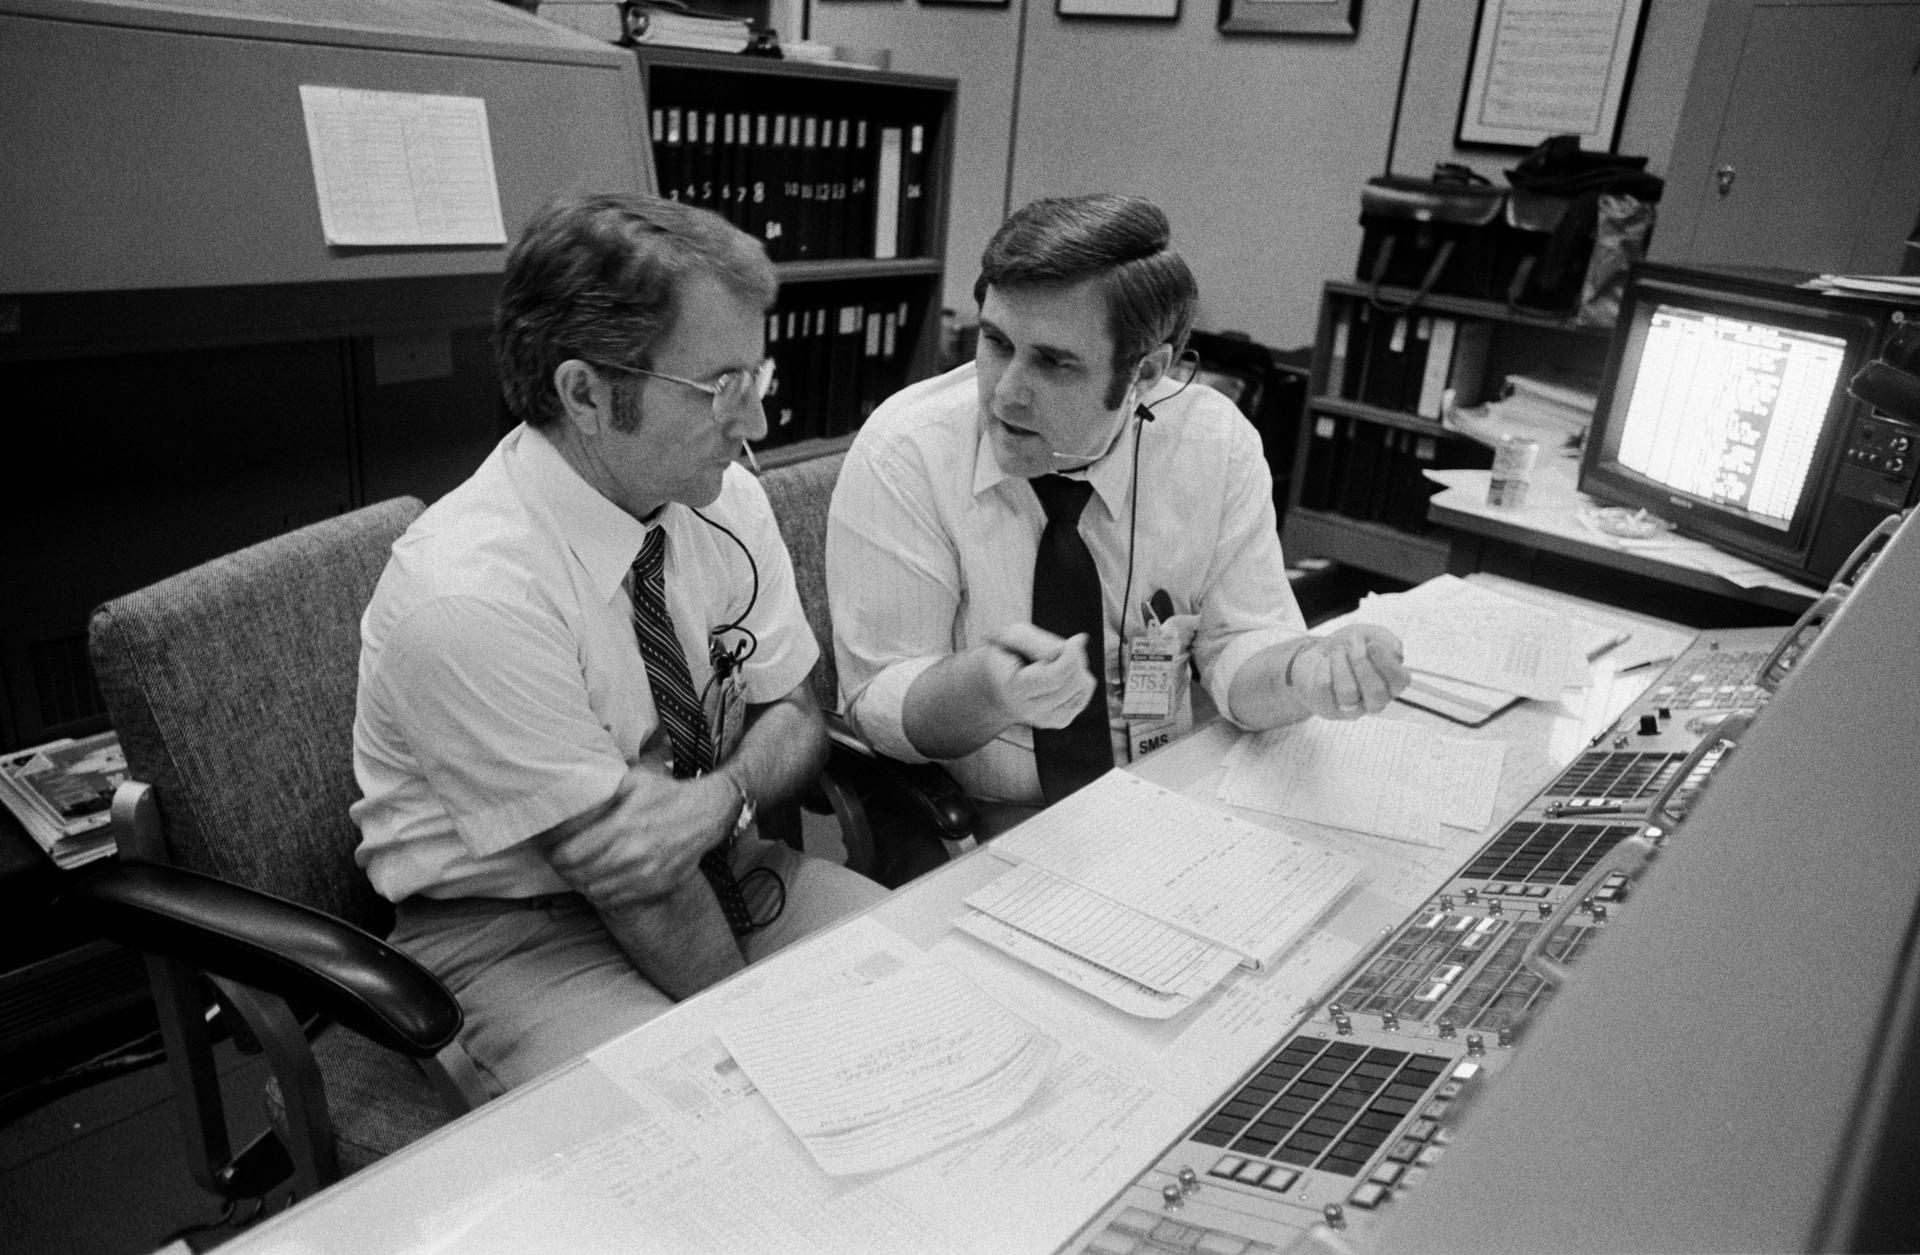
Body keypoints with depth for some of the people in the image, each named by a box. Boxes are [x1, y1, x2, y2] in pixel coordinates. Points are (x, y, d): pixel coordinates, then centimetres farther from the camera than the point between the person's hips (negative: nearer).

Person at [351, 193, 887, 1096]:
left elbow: (795, 715, 1)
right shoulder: (466, 601, -27)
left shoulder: (725, 500, -7)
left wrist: (718, 801, -21)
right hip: (516, 929, -6)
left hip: (716, 865, 6)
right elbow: (624, 877, -22)